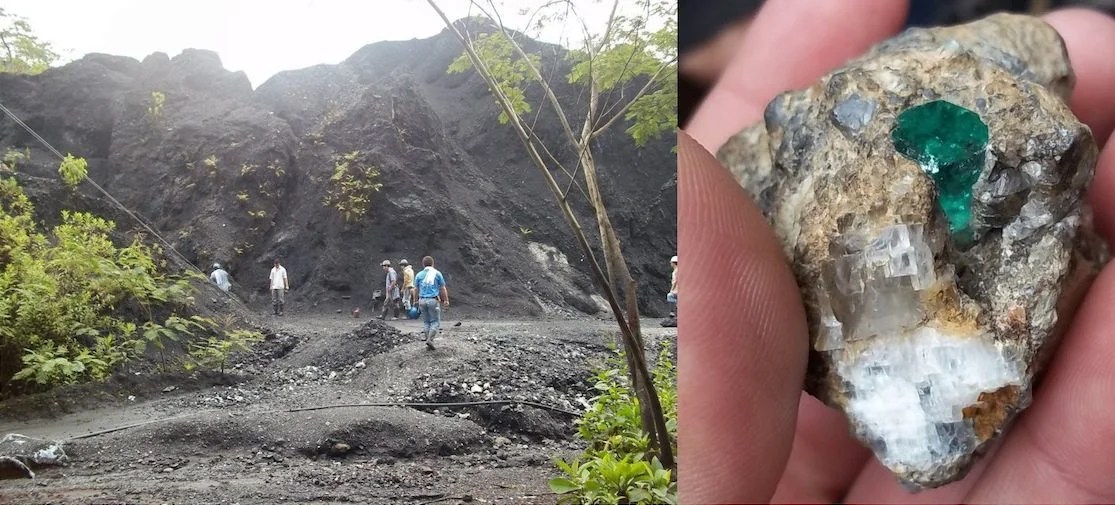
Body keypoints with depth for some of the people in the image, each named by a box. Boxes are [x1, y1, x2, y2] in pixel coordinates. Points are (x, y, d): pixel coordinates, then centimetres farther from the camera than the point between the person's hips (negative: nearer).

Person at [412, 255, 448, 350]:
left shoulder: (419, 275, 7)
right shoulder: (437, 274, 0)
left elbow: (416, 290, 10)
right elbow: (443, 289, 2)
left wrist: (415, 301, 21)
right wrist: (446, 300, 11)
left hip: (422, 300, 3)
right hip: (433, 300, -3)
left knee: (426, 322, 13)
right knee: (435, 322, 2)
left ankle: (427, 341, 10)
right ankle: (430, 339, -14)